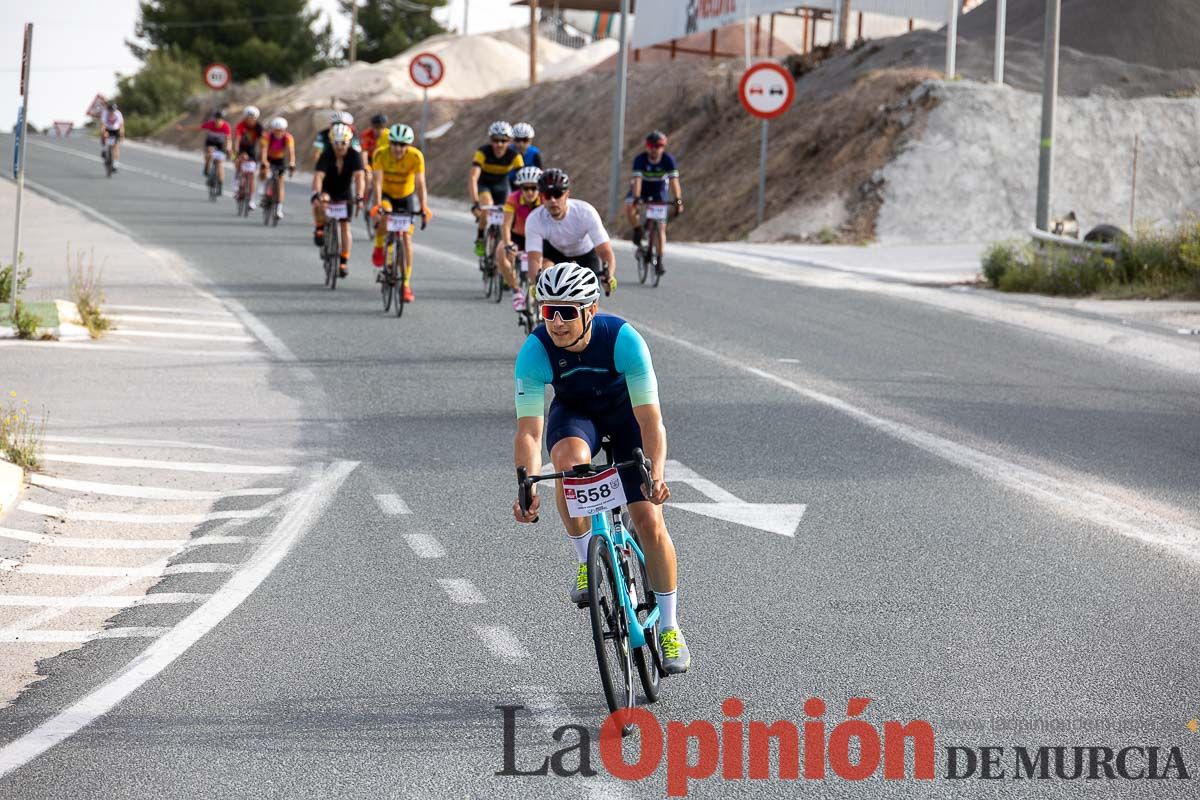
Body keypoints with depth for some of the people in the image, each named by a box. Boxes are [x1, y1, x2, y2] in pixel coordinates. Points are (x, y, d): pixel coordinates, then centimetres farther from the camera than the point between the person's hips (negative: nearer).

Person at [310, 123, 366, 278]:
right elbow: (318, 176, -36)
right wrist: (316, 195, -54)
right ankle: (319, 229, -13)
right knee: (320, 203, -37)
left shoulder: (354, 155, -21)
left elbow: (359, 177, -32)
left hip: (345, 194, 2)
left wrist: (359, 197, -47)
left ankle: (343, 263, 4)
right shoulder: (326, 156, -24)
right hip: (327, 191, -2)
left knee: (345, 226, -4)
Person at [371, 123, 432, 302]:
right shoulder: (380, 154, -26)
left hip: (406, 196, 0)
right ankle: (379, 247, -4)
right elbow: (378, 181, -32)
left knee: (406, 237, -8)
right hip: (386, 195, 0)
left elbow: (420, 184, -31)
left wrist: (424, 207, -43)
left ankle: (406, 284, -2)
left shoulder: (416, 156, -27)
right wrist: (377, 204, -45)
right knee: (384, 216, -34)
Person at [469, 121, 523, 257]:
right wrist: (475, 203, -50)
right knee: (487, 206, -32)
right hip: (482, 184, -3)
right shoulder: (483, 153, -30)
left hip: (501, 186, 3)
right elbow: (473, 178, -39)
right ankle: (480, 241, -15)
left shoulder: (514, 156, -24)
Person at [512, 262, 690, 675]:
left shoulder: (623, 339, -34)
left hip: (626, 413, -1)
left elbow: (650, 419, -35)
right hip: (573, 413, 1)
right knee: (570, 459, -36)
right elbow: (529, 431, -32)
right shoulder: (534, 351, -30)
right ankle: (587, 562, -13)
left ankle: (670, 630, 6)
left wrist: (656, 476, -50)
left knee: (649, 521, -11)